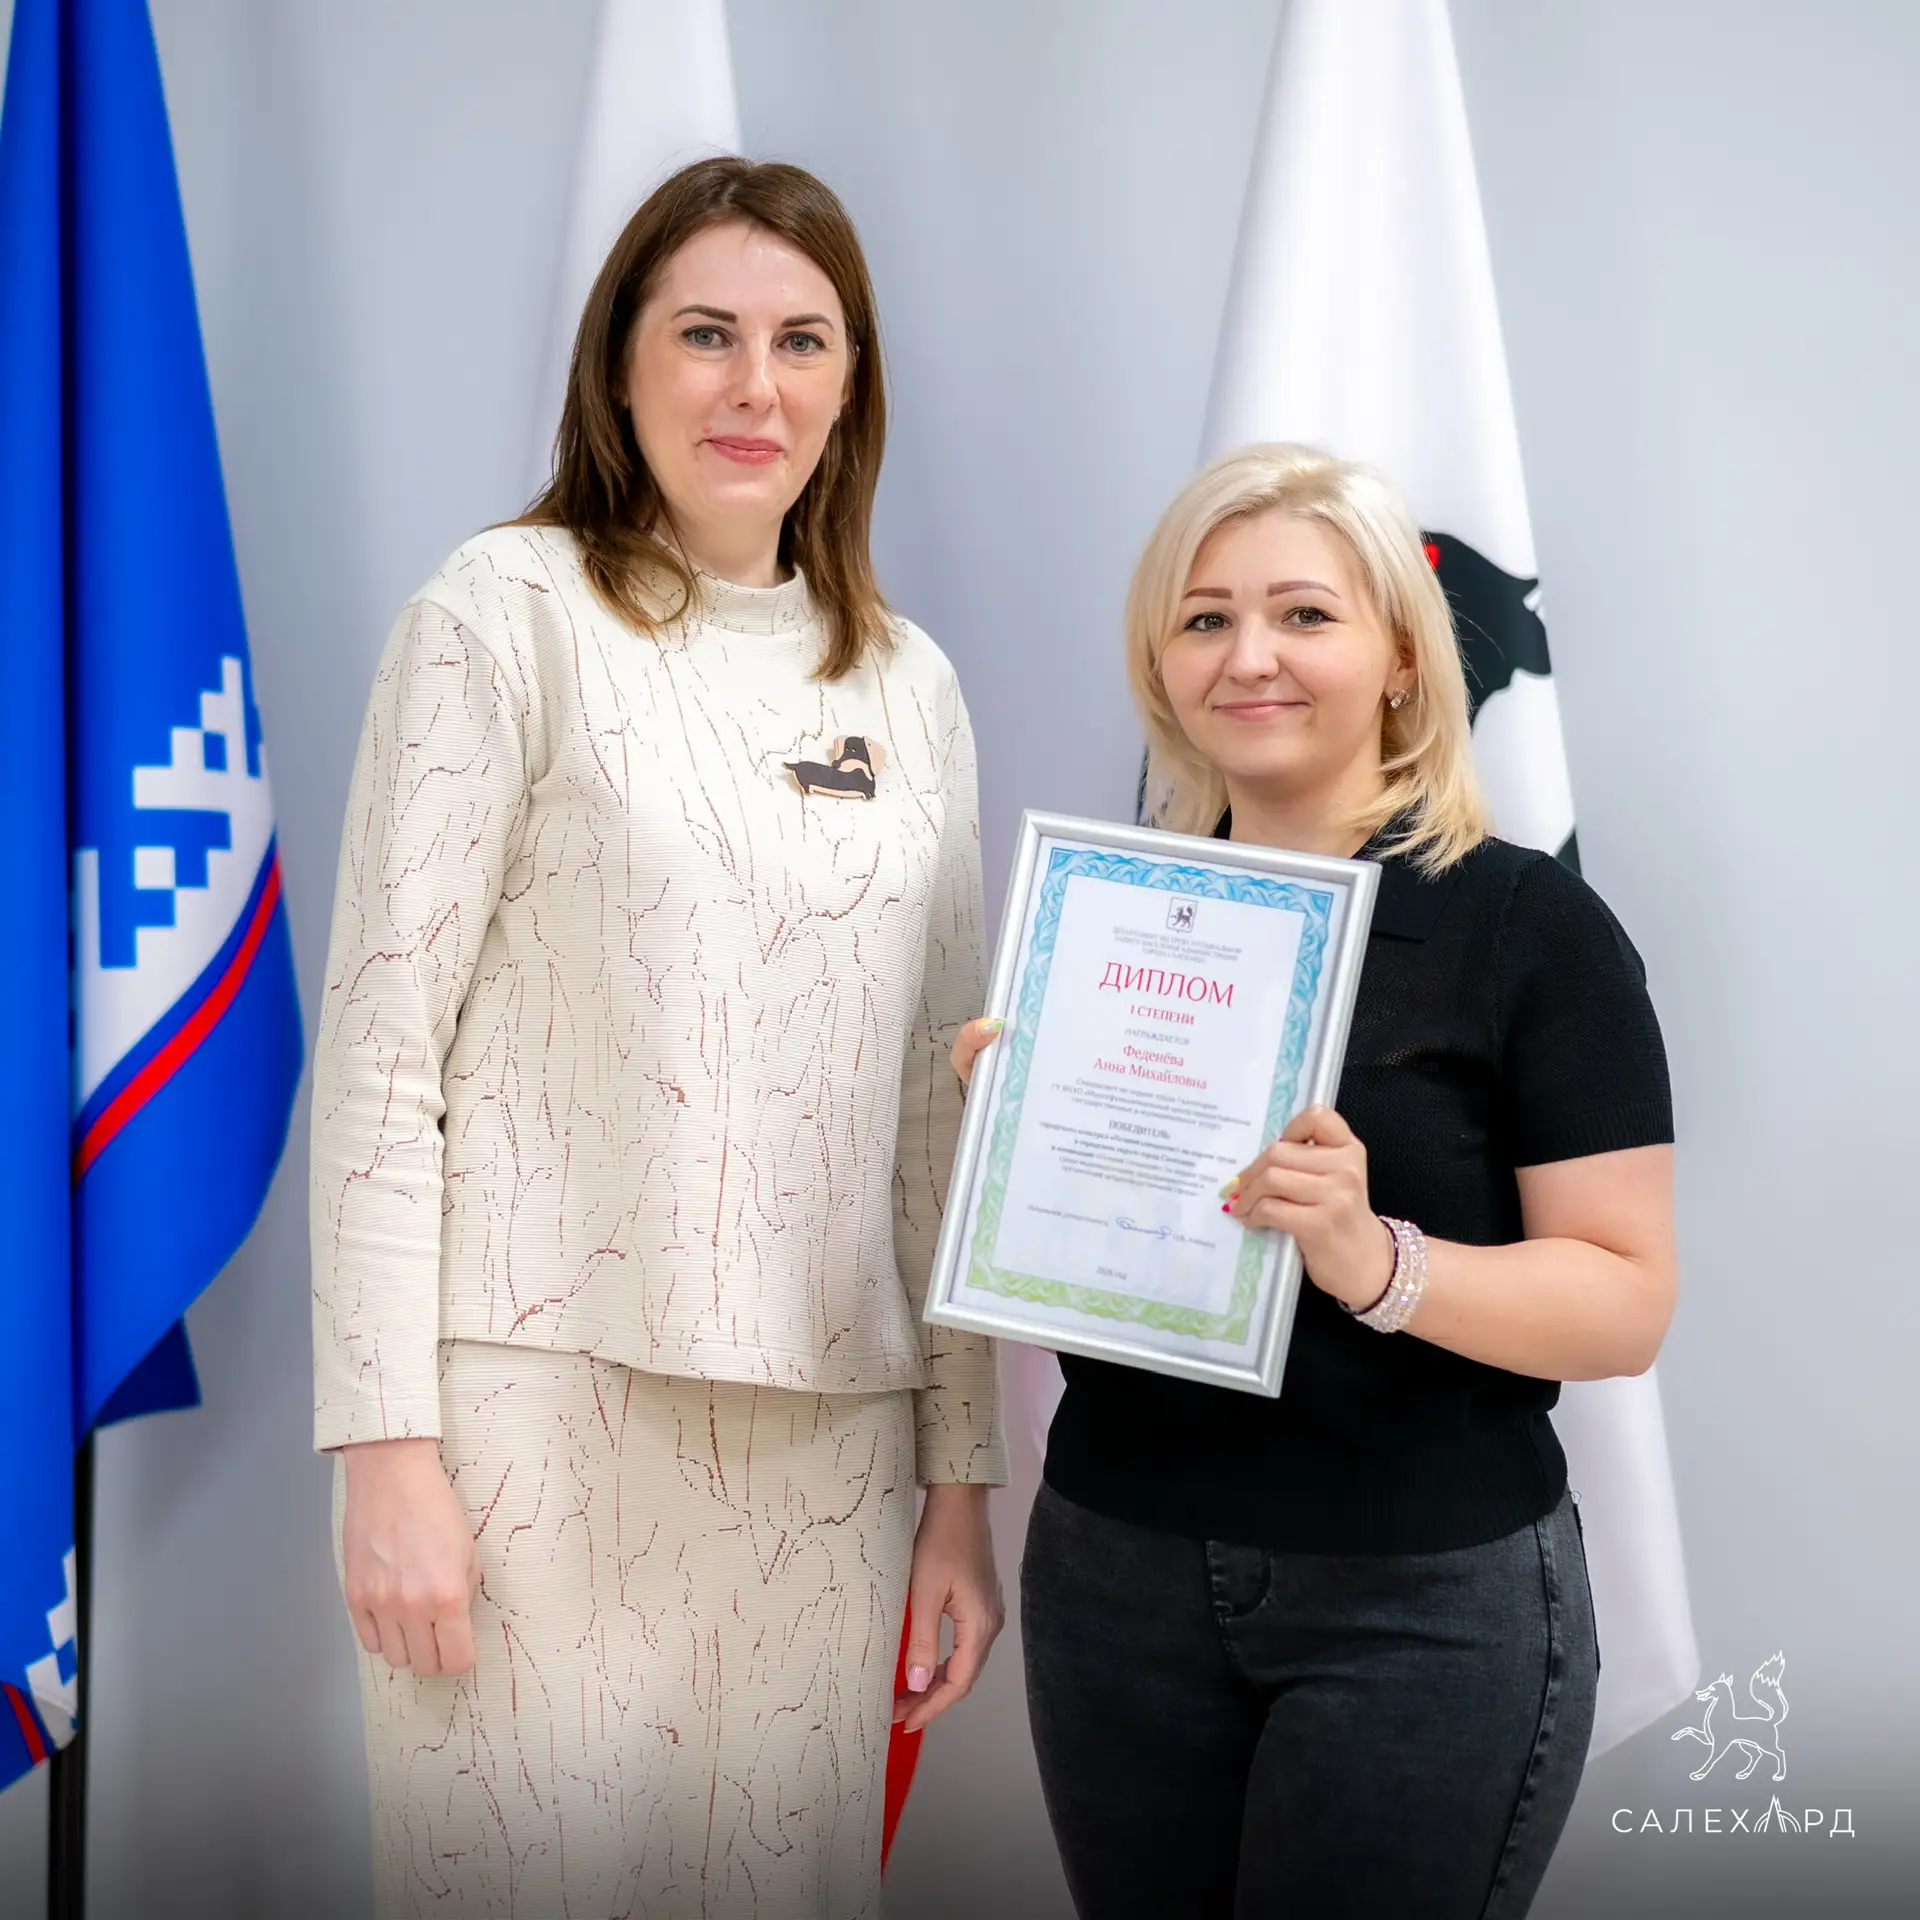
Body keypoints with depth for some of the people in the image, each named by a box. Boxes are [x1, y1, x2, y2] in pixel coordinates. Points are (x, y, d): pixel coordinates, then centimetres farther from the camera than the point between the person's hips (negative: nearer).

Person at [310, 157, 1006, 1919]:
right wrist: (385, 1447, -11)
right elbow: (380, 1048, -6)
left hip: (829, 1440, 4)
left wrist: (963, 1477, 10)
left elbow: (941, 1107, 12)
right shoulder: (512, 612, -1)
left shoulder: (912, 685, 11)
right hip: (547, 1399, -4)